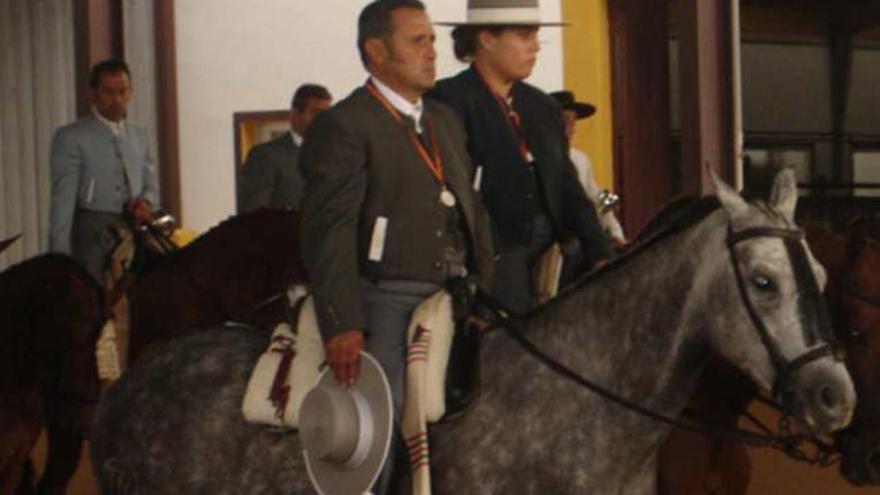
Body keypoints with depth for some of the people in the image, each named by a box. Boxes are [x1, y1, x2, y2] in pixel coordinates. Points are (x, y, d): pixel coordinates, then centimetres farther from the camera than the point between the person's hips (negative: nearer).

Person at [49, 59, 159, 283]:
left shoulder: (139, 136, 18)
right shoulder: (70, 137, 1)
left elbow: (151, 185, 24)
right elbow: (63, 200, -4)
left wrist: (146, 202, -2)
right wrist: (60, 255, -12)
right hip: (93, 236, -5)